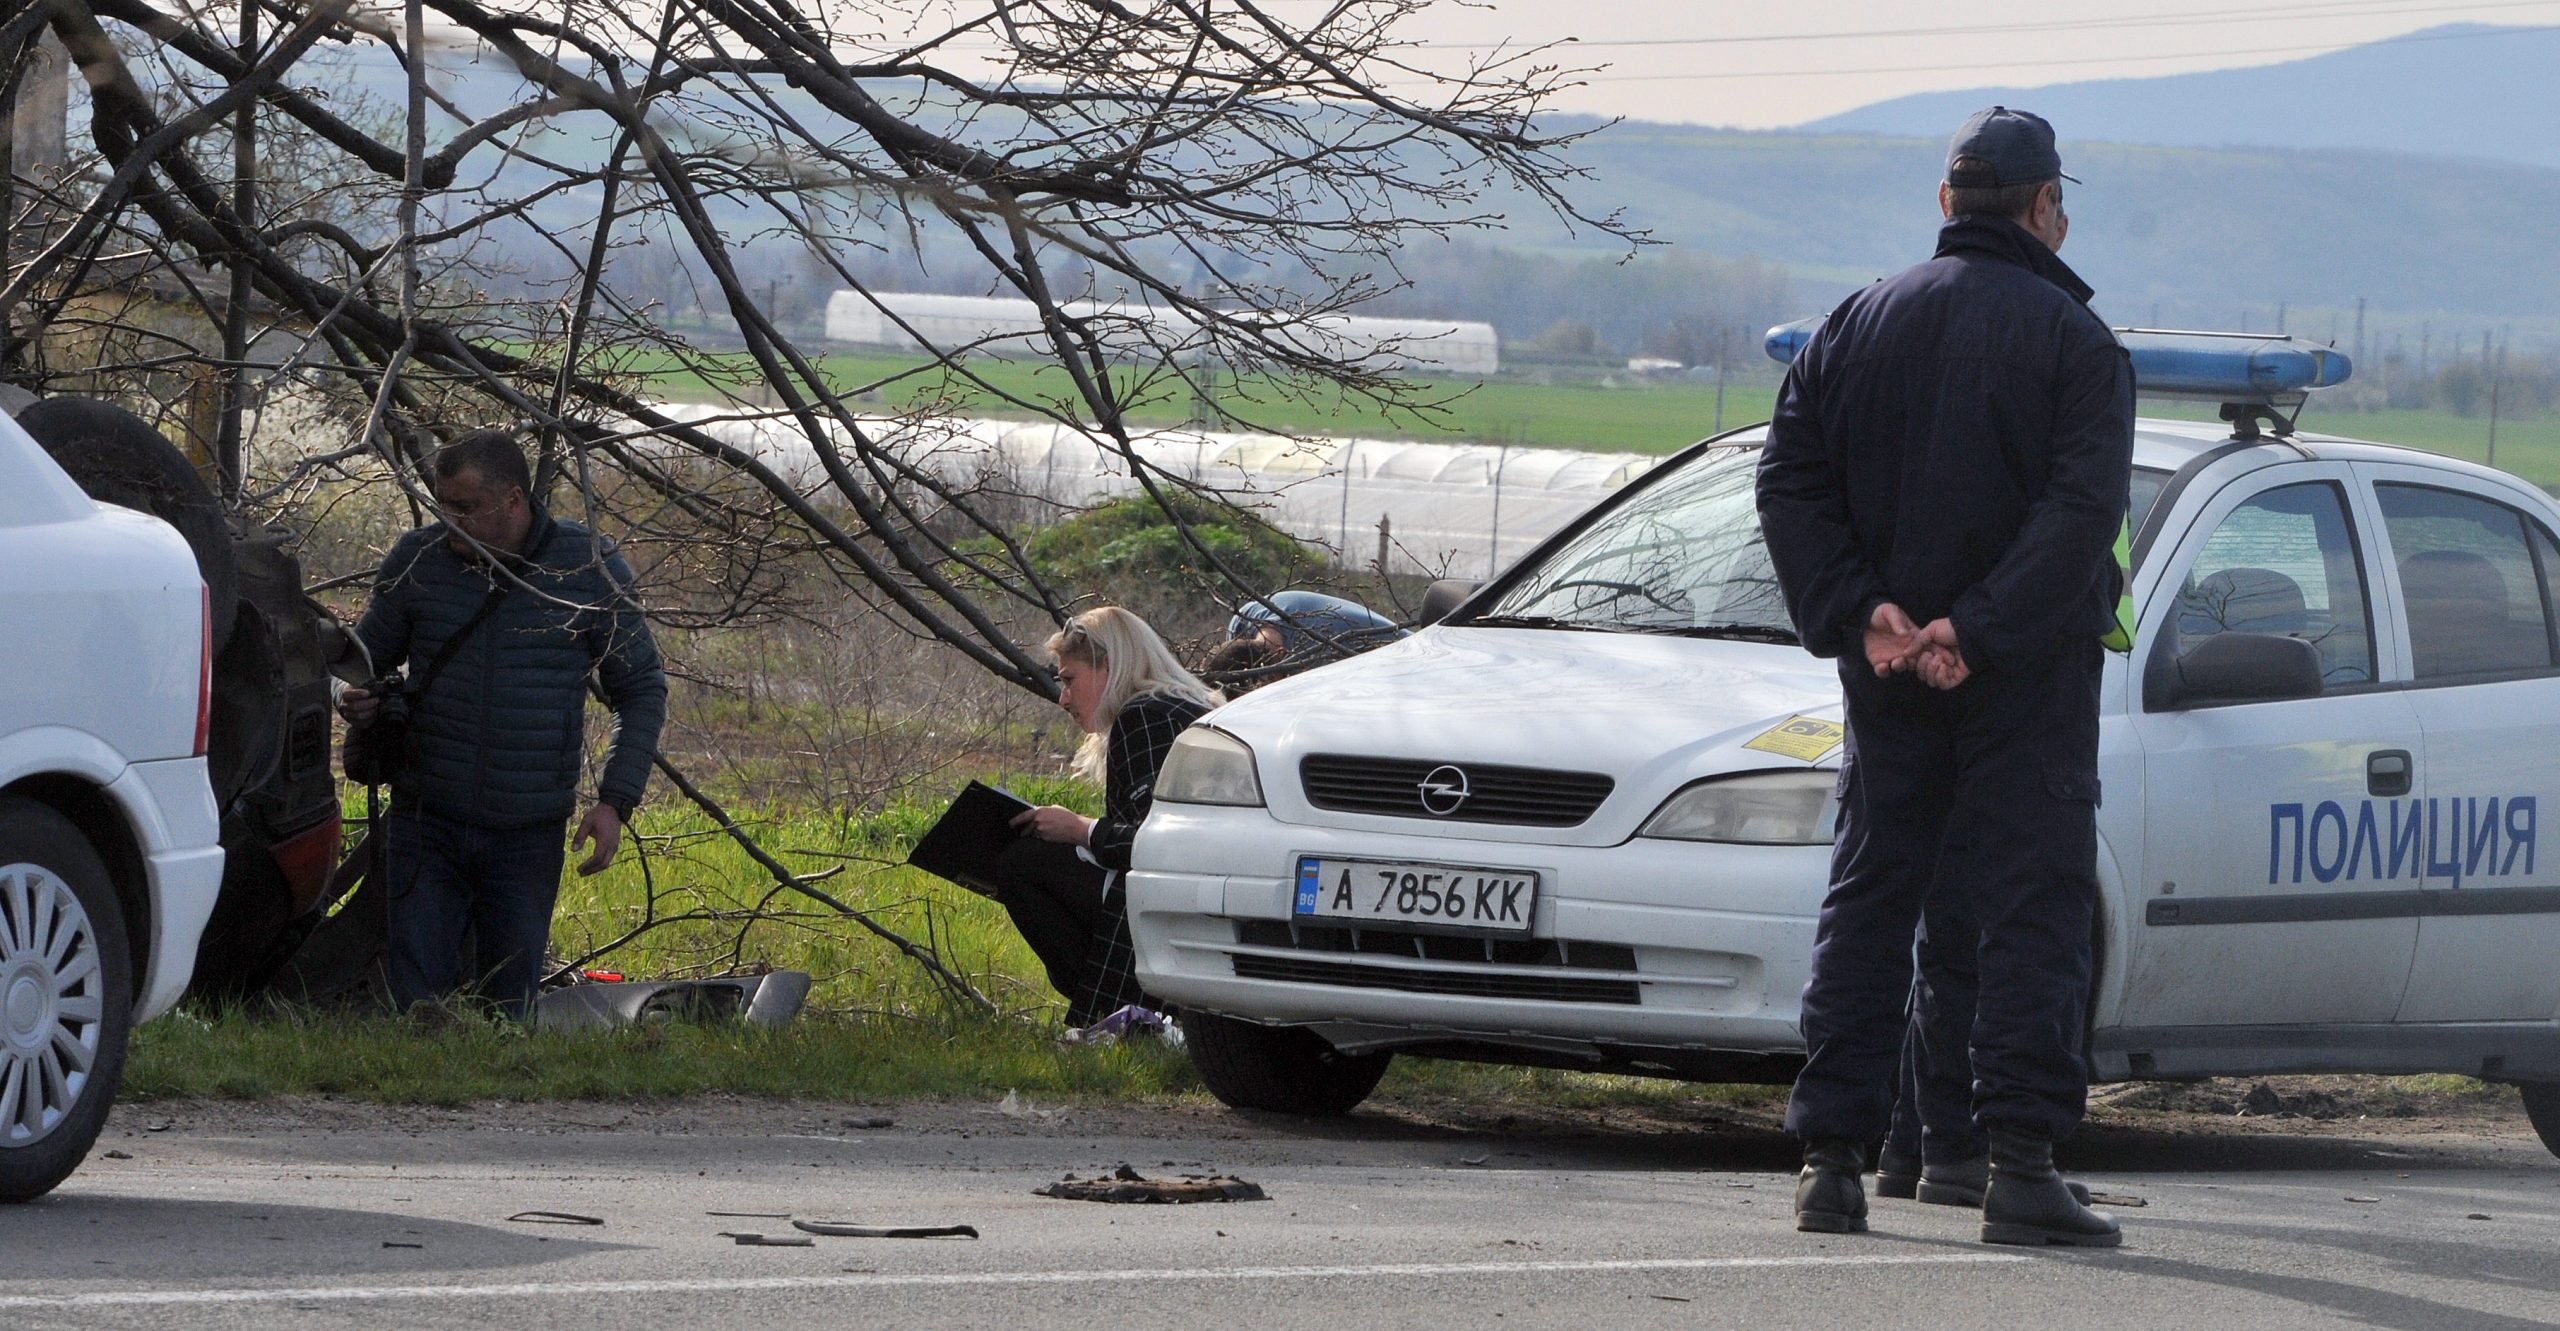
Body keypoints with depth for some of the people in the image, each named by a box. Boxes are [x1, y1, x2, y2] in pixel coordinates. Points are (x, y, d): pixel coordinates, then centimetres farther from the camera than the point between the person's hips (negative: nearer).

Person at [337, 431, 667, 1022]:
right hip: (426, 825, 0)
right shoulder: (416, 560, 0)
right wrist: (354, 701, -9)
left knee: (507, 1010, 5)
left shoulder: (591, 568, -3)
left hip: (528, 837, 0)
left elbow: (641, 688, 5)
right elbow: (369, 656, 15)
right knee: (414, 1005, -6)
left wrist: (615, 801, -4)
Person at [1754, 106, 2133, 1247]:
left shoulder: (1859, 324, 8)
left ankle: (1830, 1161, 5)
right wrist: (1977, 630, -19)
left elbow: (1790, 485, 0)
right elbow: (2082, 508, -18)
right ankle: (2019, 1165, -9)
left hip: (1886, 669, 4)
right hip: (2025, 680, -4)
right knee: (2032, 904, -1)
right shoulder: (2073, 339, -5)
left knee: (1868, 898, 10)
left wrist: (1864, 613, -6)